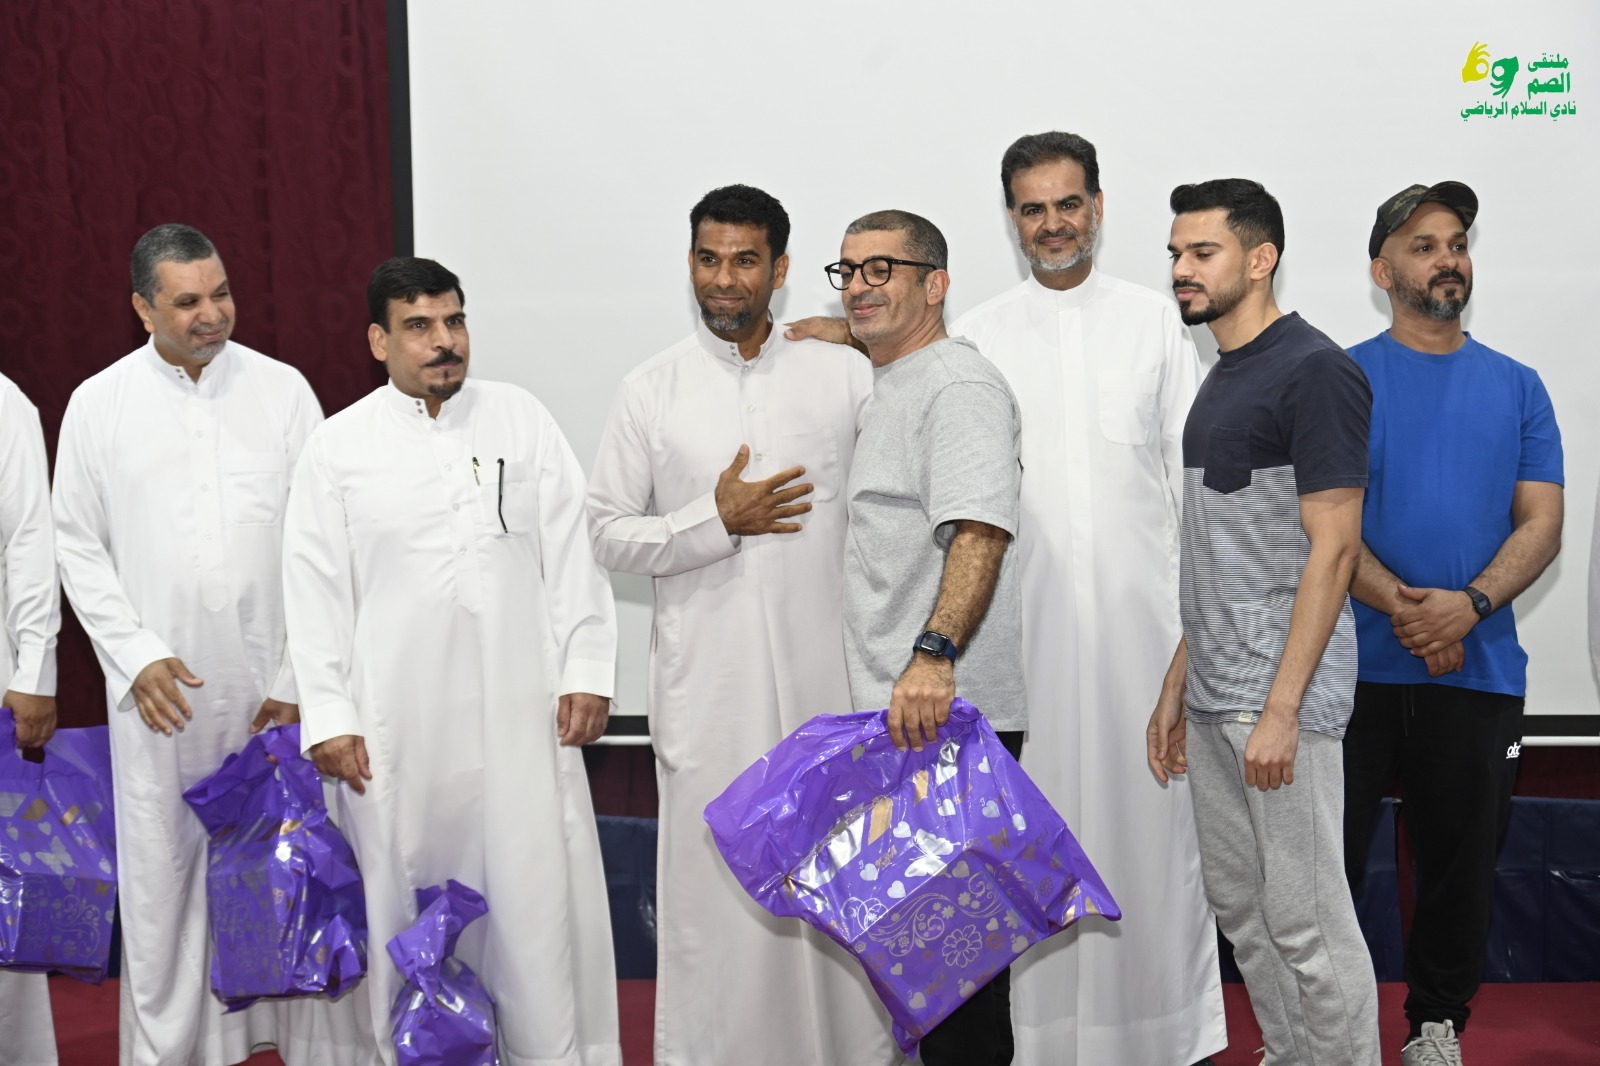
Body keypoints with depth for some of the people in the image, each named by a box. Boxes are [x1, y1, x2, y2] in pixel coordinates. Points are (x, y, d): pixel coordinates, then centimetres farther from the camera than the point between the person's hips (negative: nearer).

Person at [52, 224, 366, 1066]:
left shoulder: (283, 389, 1)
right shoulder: (97, 404, 4)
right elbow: (78, 546, 7)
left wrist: (301, 677, -5)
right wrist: (137, 656, -6)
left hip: (274, 685, 0)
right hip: (162, 689, 1)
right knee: (163, 874, 5)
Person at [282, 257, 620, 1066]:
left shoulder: (522, 419, 7)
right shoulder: (337, 446, 4)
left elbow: (571, 553, 6)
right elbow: (316, 591, 3)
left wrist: (586, 671, 1)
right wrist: (327, 717, -2)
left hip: (520, 711, 1)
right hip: (396, 723, -1)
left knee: (537, 891, 2)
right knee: (408, 900, 4)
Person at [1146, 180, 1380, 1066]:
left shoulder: (1315, 373, -12)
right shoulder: (1223, 377, 15)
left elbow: (1333, 548, -17)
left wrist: (1281, 708, -21)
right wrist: (1176, 688, 17)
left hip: (1280, 694, -9)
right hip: (1214, 691, 9)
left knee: (1306, 922, -2)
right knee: (1239, 908, 16)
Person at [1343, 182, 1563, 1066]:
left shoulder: (1517, 387, 9)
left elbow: (1542, 523, 2)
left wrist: (1468, 604, -16)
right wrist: (1401, 606, -19)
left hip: (1480, 670, 3)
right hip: (1356, 665, -2)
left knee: (1461, 862, 12)